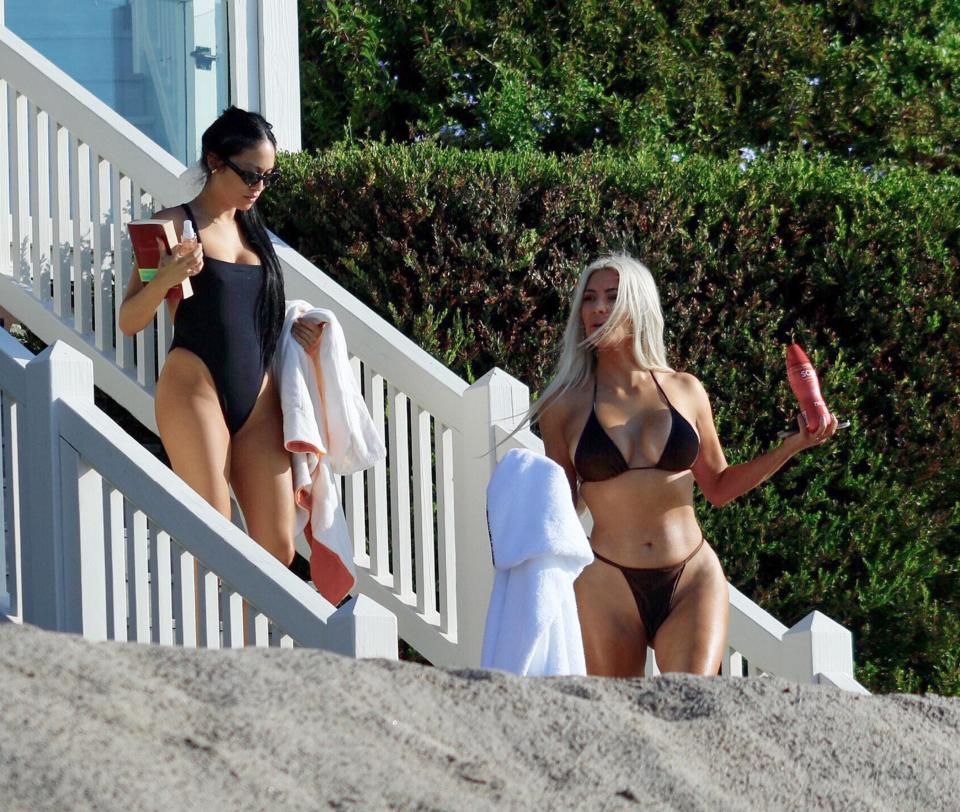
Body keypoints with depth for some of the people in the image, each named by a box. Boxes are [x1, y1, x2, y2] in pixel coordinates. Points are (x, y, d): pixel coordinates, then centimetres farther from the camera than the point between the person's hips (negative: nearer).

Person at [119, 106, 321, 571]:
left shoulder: (251, 229, 18)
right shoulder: (177, 224, -1)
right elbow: (130, 321, -5)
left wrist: (294, 331, 8)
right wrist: (165, 278, -24)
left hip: (257, 399, 7)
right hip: (195, 390, -7)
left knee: (278, 550, 0)